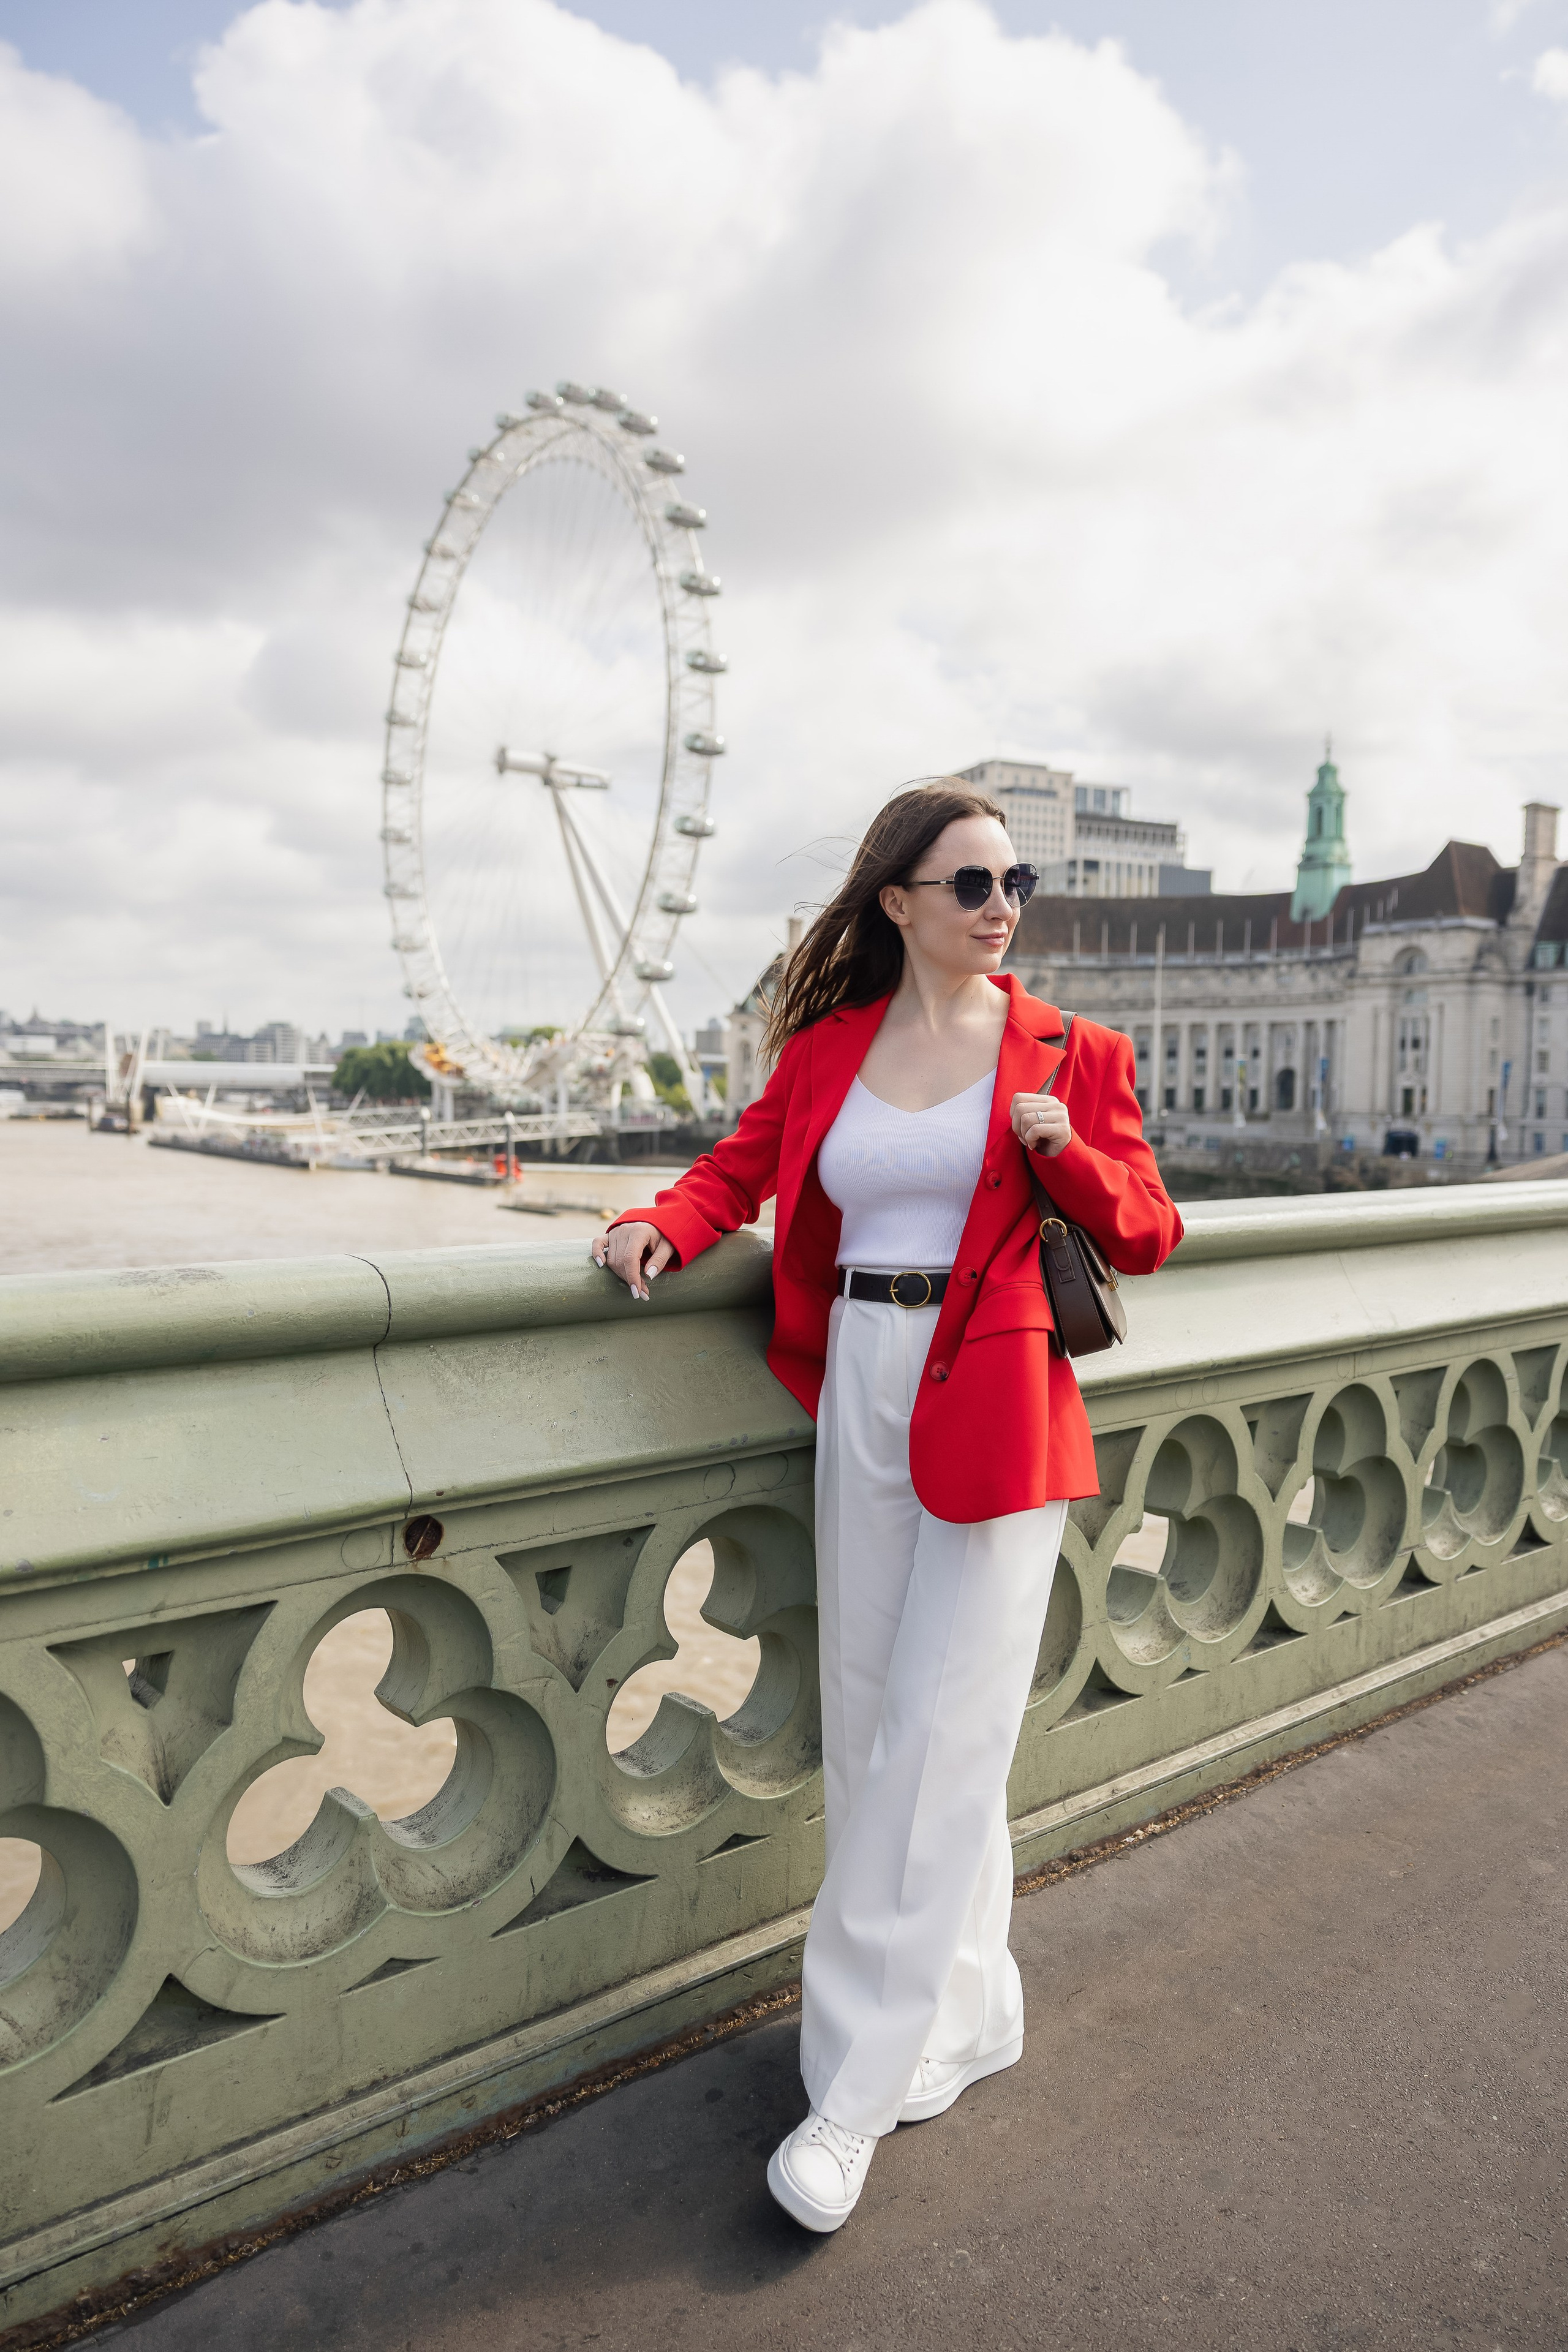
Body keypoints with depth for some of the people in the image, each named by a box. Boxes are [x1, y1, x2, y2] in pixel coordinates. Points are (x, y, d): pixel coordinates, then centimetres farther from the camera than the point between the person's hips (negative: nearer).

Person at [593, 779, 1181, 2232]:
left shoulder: (1069, 1056, 1)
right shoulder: (827, 1048, 8)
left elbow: (1147, 1237, 3)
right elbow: (743, 1164, 11)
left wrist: (1061, 1147, -15)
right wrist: (665, 1226, -10)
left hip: (993, 1412, -4)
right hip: (861, 1401, 4)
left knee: (936, 1741, -1)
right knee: (872, 1721, 12)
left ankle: (857, 2090, 14)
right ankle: (964, 2019, 33)